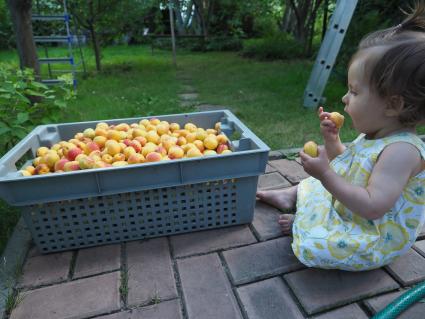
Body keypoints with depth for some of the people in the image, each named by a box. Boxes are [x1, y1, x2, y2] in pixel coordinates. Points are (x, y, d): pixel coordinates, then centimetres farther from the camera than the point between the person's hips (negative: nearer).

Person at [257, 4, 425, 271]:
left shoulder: (401, 149, -31)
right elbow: (347, 166, 11)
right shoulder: (372, 135, -3)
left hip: (377, 238, -9)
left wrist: (325, 175, -36)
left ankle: (303, 222, 0)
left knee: (315, 244, -26)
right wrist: (332, 140, -6)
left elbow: (373, 207, -36)